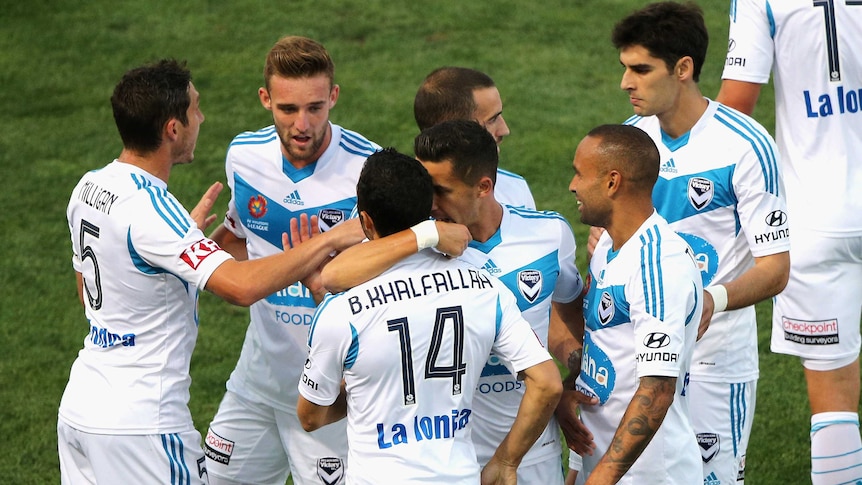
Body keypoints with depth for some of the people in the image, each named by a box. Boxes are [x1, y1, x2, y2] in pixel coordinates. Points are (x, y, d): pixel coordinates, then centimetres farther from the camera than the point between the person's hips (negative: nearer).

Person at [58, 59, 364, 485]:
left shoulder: (87, 189, 5)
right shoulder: (150, 210, -22)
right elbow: (241, 285, -33)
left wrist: (187, 230, 19)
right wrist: (329, 241, -23)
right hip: (140, 423, -9)